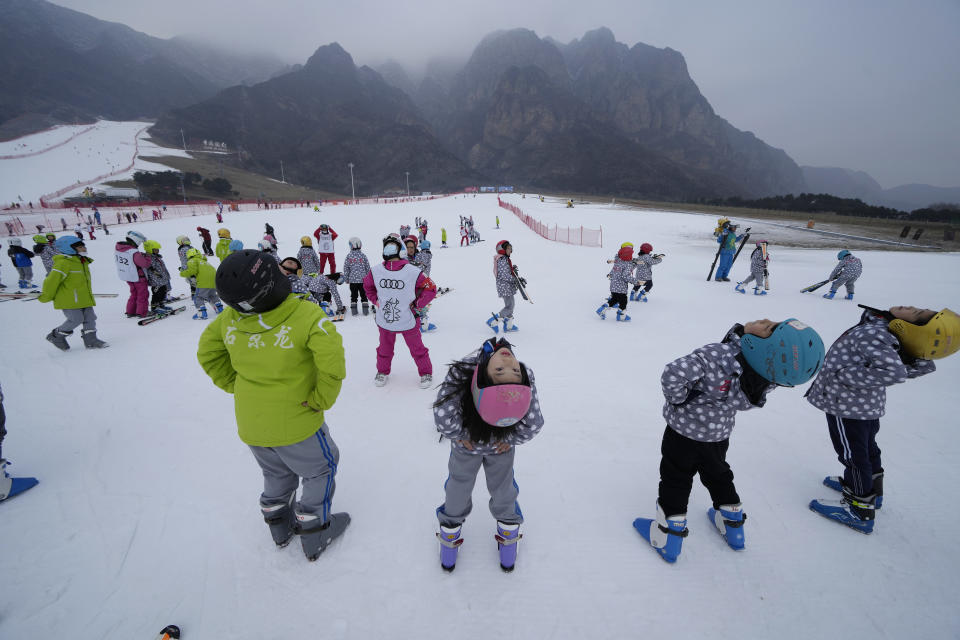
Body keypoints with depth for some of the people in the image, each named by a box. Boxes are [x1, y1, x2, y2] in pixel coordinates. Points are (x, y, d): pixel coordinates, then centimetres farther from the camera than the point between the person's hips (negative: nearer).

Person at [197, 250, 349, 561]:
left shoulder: (230, 319, -10)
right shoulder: (306, 316, -27)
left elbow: (207, 353, 6)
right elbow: (333, 363, -31)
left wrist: (235, 384, 12)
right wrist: (321, 400, -15)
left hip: (250, 425, 6)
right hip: (295, 424, -5)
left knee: (277, 473, 30)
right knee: (321, 469, 20)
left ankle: (279, 524, 50)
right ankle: (314, 534, 31)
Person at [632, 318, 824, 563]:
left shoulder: (718, 355, -38)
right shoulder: (769, 376, -19)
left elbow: (674, 374, -42)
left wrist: (677, 399, -24)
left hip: (685, 430, -5)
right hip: (719, 435, 5)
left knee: (675, 478, 15)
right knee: (717, 472, 30)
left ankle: (668, 532, 26)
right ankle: (732, 524, 49)